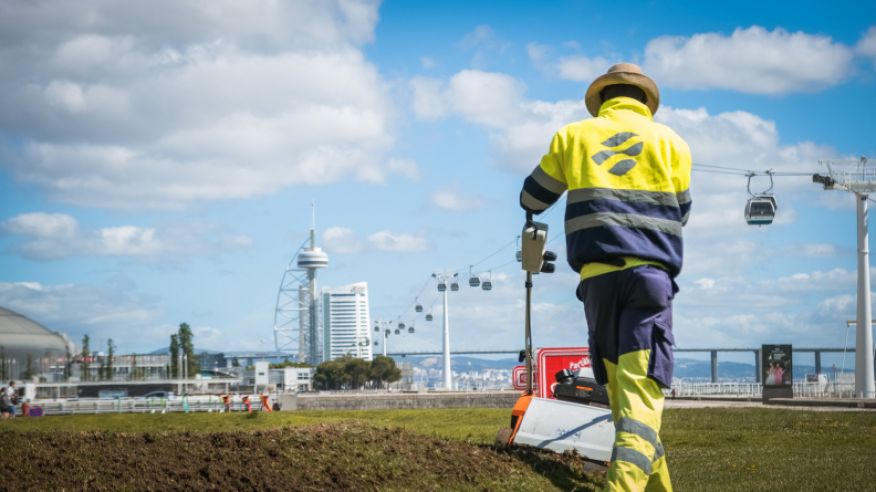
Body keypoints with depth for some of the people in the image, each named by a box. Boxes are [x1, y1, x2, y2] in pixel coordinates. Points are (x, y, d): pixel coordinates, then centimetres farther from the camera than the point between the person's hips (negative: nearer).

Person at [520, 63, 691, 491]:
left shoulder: (573, 136, 12)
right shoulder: (670, 141, 11)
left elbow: (532, 201, 19)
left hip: (597, 275, 2)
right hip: (650, 274, -2)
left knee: (618, 384, 13)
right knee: (641, 389, -11)